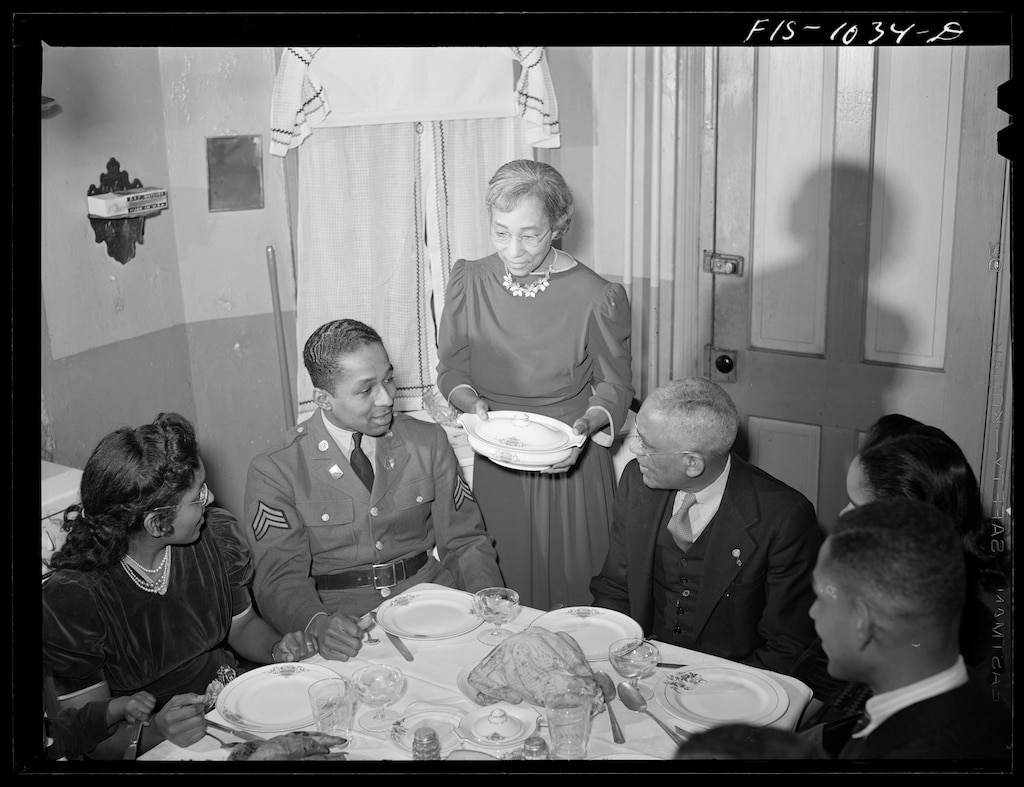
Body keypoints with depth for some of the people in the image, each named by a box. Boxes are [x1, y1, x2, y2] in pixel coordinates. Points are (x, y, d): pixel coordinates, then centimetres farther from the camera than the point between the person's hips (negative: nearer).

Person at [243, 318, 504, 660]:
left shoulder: (429, 442, 7)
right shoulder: (274, 472, -4)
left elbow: (464, 540, 9)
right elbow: (281, 577, -8)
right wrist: (319, 624, -30)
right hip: (348, 630, -3)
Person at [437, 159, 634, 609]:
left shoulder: (596, 297, -13)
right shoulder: (469, 281, -4)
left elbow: (614, 384, -3)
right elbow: (452, 369, 3)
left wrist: (587, 424, -22)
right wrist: (473, 403, -18)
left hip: (572, 462, -2)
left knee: (572, 592, 10)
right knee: (502, 598, 14)